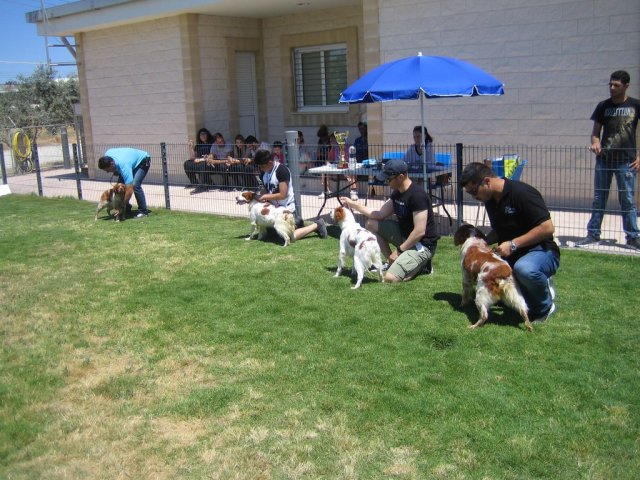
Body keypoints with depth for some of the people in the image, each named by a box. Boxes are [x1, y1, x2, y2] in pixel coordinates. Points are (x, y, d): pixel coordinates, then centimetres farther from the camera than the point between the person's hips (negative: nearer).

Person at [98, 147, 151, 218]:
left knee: (135, 185, -26)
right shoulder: (107, 155, -23)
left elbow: (130, 190, -43)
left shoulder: (123, 166, -42)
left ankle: (143, 210, -14)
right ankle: (127, 209, 9)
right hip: (133, 159, 8)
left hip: (143, 161, -8)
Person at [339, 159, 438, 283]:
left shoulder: (417, 195, -25)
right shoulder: (397, 192, 3)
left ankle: (421, 265, 4)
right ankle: (393, 263, 7)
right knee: (371, 224, 1)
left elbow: (420, 232, -26)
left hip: (422, 244, -9)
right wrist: (352, 204, 4)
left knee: (390, 278, -24)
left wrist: (400, 250, -17)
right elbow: (380, 214, 7)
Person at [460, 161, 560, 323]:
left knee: (524, 268, -41)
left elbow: (547, 228, -25)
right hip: (512, 256, 9)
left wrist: (513, 244, -24)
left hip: (541, 251, -9)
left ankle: (545, 306, -10)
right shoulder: (490, 200, 5)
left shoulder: (522, 193, -21)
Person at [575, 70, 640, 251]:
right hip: (604, 159, 2)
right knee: (598, 199, 6)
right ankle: (593, 235, 12)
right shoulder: (603, 106, 7)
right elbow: (595, 132, 9)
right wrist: (595, 142, -14)